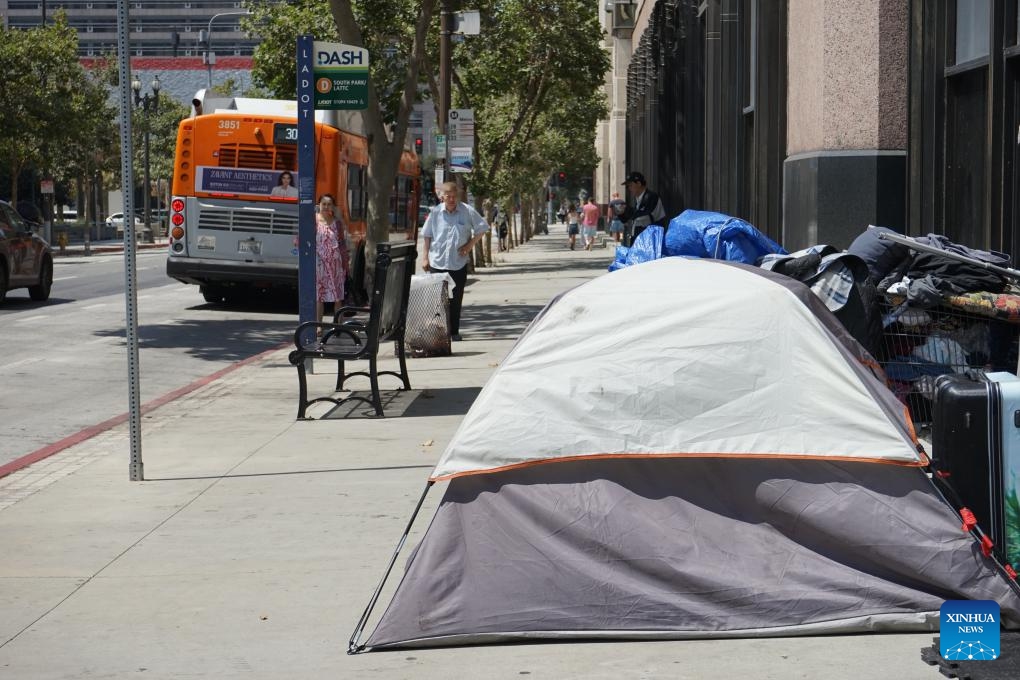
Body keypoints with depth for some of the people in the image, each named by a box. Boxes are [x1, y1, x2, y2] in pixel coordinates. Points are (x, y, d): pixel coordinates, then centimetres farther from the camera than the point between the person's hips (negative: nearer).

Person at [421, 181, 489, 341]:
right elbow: (427, 236, 9)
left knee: (456, 300, 4)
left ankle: (454, 331, 14)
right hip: (437, 262, 0)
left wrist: (469, 245, -3)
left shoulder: (467, 211, -2)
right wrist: (426, 257, 5)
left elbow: (481, 229, 7)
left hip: (459, 263, 0)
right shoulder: (435, 212, 1)